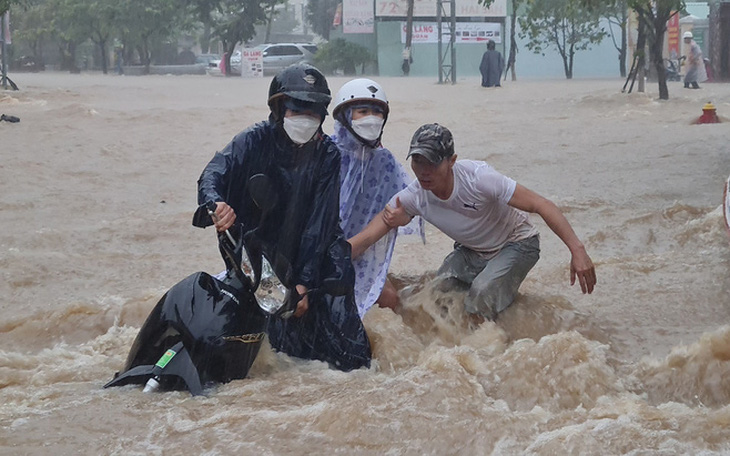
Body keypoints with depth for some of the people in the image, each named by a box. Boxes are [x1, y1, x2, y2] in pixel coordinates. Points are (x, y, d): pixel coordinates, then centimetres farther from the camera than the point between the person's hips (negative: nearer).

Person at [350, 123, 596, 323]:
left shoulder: (477, 177, -32)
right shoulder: (414, 197, -19)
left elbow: (541, 205, -31)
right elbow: (363, 239, -20)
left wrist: (577, 250, -39)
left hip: (516, 244, -5)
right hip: (471, 252, 5)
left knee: (482, 292, -29)